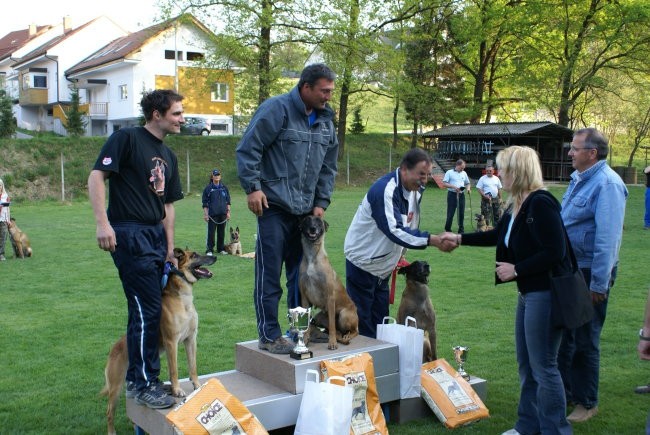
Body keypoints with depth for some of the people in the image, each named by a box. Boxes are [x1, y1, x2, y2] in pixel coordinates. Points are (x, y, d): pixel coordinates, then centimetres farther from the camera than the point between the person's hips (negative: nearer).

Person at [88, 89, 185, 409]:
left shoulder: (168, 156, 17)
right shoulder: (127, 138, -6)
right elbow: (96, 176, -13)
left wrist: (170, 248, 16)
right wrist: (102, 223, -22)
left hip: (155, 236, 8)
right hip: (129, 235, -8)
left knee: (146, 310, 12)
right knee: (147, 309, -10)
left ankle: (136, 378, 24)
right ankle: (145, 384, 1)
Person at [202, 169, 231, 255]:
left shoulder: (224, 187, 9)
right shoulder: (208, 188, 1)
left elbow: (228, 201, 14)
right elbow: (205, 203, 2)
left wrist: (228, 212, 9)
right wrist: (205, 214, -4)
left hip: (223, 214, 3)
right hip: (212, 214, -3)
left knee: (221, 232, 8)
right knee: (211, 232, -4)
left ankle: (221, 249, 19)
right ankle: (209, 250, 2)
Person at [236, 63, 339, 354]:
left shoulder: (326, 119, 13)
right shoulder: (276, 109, -9)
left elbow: (328, 166, 19)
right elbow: (247, 149, -11)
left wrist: (321, 202, 11)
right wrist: (252, 187, -16)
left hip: (305, 210, 7)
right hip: (274, 207, -7)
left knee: (302, 272, 13)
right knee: (269, 273, -3)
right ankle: (269, 336, 4)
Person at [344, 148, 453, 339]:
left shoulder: (415, 190, 0)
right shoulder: (384, 190, -27)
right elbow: (394, 230, -36)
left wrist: (400, 255, 9)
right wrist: (431, 240, -40)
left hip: (384, 266, 8)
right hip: (362, 262, -8)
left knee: (380, 321, 12)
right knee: (362, 321, -3)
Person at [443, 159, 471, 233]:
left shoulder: (464, 173, 13)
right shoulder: (449, 172, -2)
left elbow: (467, 183, 21)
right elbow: (444, 183, -8)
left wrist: (468, 188, -1)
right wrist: (454, 187, -18)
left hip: (461, 195, 4)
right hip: (452, 194, -4)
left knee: (461, 213, 5)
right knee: (450, 213, -3)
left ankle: (461, 230, 12)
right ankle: (447, 229, 9)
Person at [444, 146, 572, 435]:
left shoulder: (540, 203, -20)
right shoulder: (516, 205, 9)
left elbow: (554, 252, -25)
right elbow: (498, 236, 26)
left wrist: (516, 270, -16)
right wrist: (460, 239, 27)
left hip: (546, 294, -10)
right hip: (528, 293, 10)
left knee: (543, 366, -2)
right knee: (526, 363, 18)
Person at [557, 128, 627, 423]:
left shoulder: (607, 183, -19)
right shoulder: (578, 179, 11)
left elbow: (608, 238, -23)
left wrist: (599, 284, -24)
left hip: (589, 274, -9)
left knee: (585, 340, 4)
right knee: (563, 334, 16)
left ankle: (586, 402, 20)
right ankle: (564, 392, 31)